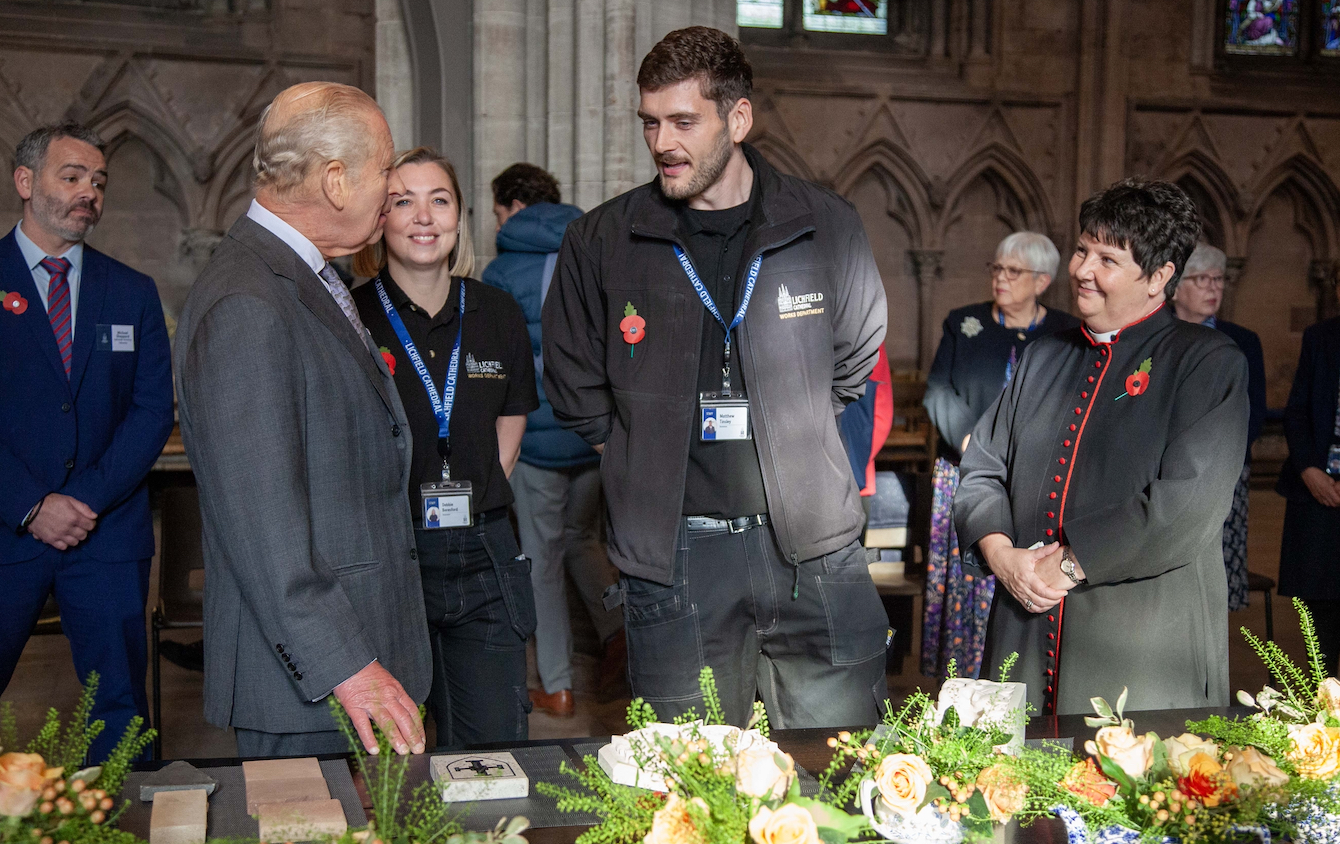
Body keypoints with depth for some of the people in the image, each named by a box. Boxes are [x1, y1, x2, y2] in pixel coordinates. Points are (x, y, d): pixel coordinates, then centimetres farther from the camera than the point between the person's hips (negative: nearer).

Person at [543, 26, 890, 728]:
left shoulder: (827, 228, 2)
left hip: (813, 545, 1)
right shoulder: (600, 242, 1)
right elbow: (577, 397, 12)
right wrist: (654, 462, 7)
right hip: (673, 554, 0)